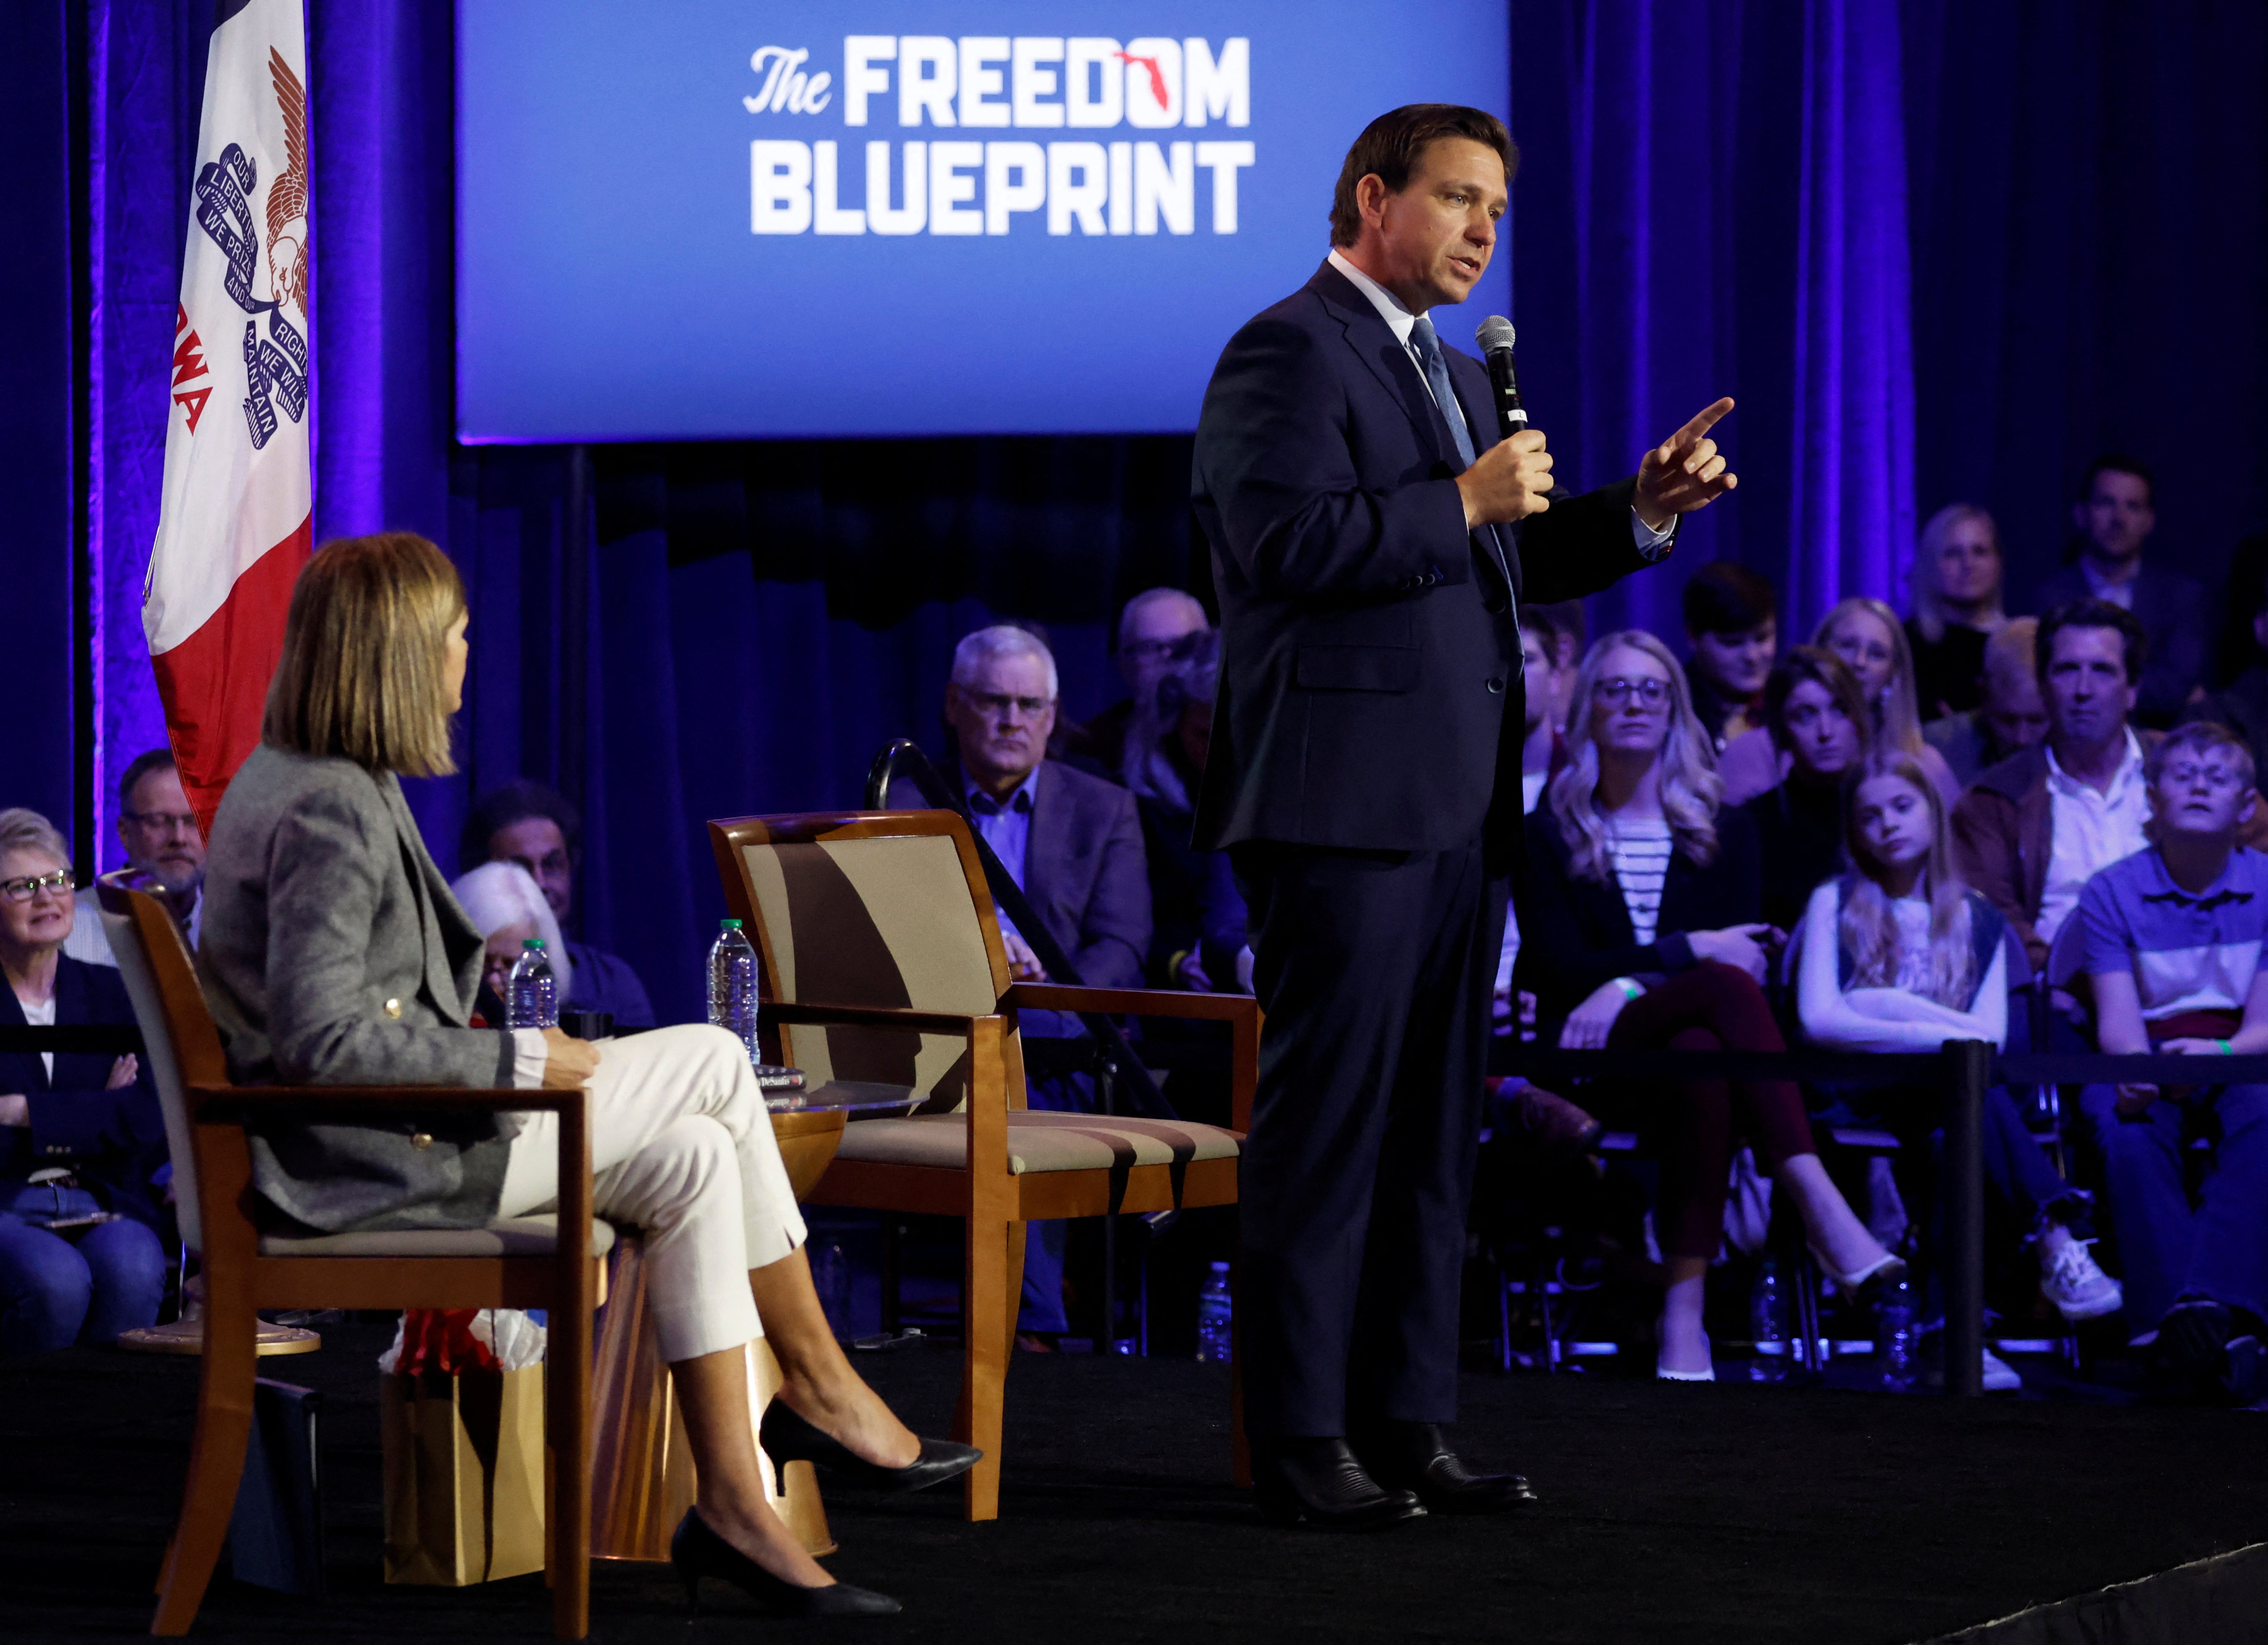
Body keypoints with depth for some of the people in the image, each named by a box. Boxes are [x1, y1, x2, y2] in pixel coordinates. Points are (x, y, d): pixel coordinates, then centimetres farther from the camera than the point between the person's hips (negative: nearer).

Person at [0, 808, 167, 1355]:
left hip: (105, 1207, 2)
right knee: (55, 1279, -35)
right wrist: (97, 1119, -7)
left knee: (131, 1268, -33)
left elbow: (152, 1122, 1)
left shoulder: (112, 994, 16)